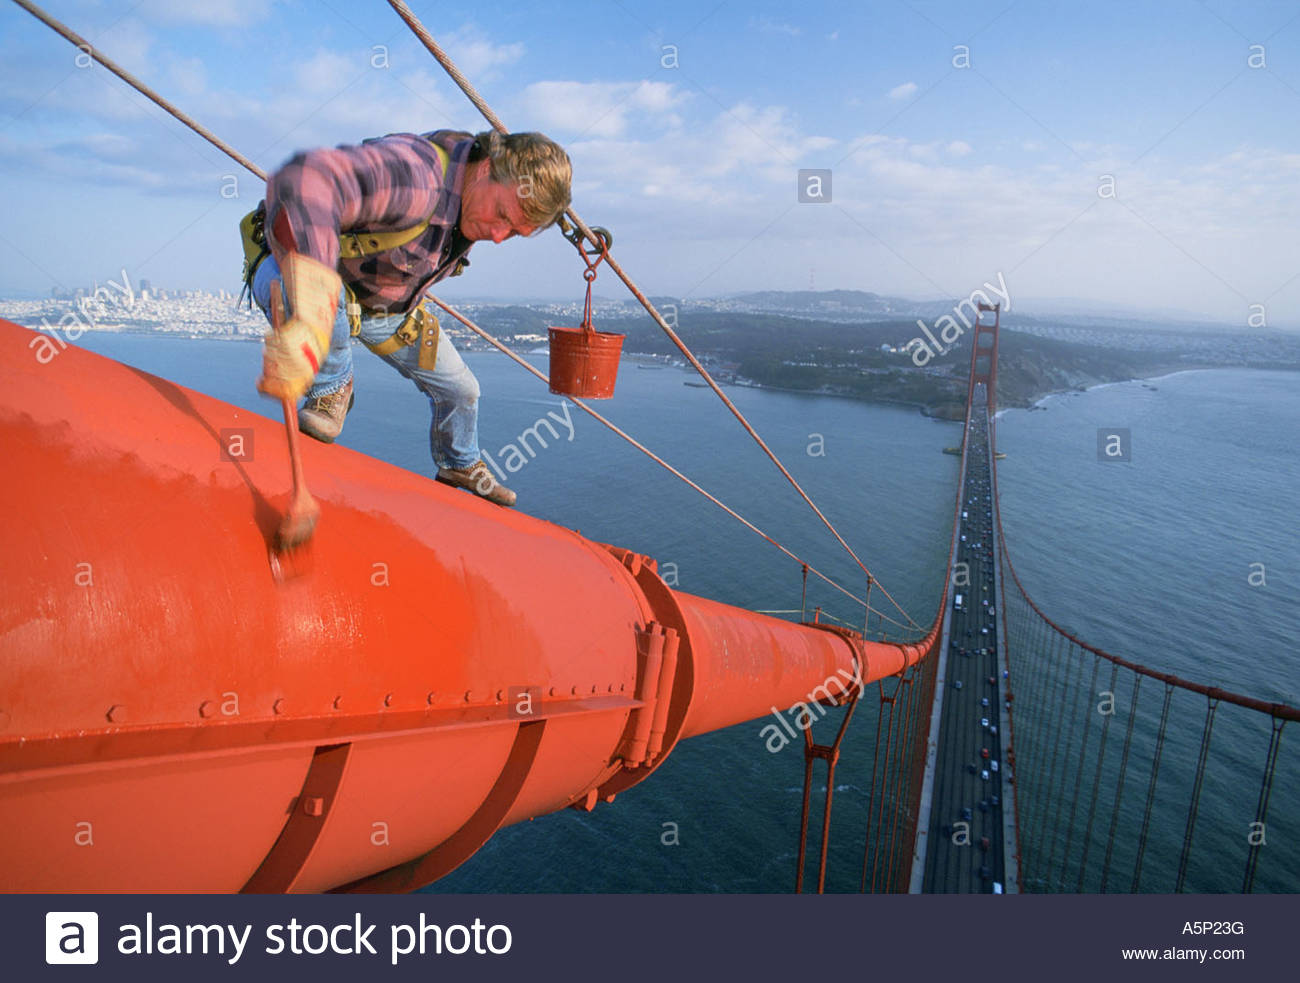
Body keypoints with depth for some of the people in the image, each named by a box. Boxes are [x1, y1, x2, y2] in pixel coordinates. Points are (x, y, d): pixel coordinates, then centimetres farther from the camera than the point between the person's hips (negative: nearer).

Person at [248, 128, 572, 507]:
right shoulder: (416, 176, -42)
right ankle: (331, 388, -12)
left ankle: (461, 466, 39)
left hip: (386, 307, 7)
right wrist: (308, 324, -71)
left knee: (459, 389, 9)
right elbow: (303, 185, -60)